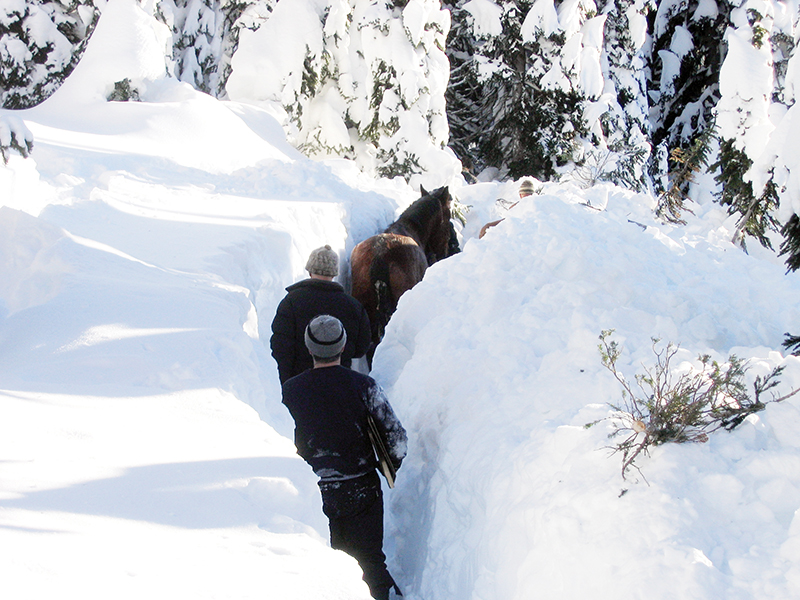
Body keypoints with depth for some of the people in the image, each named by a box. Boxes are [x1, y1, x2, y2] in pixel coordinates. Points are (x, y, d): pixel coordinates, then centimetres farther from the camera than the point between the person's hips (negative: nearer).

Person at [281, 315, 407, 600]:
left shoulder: (290, 390, -6)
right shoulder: (364, 385, -9)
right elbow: (397, 435, -11)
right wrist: (392, 466, 9)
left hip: (313, 493, 1)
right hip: (361, 490, 0)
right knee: (370, 561, 10)